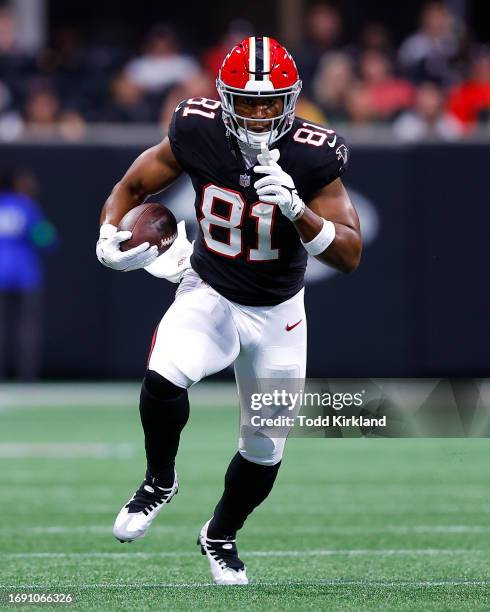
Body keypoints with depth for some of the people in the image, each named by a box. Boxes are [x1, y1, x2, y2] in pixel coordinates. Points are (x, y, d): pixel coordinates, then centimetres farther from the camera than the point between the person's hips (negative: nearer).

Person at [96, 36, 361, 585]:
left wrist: (297, 210, -38)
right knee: (163, 381, -31)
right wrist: (109, 239, -21)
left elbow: (350, 256, -22)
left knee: (265, 450, 10)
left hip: (277, 312, 1)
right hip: (208, 294, -1)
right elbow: (129, 188, -1)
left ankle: (220, 535, 41)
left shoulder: (312, 157, -21)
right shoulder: (198, 135, -18)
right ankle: (160, 482, 0)